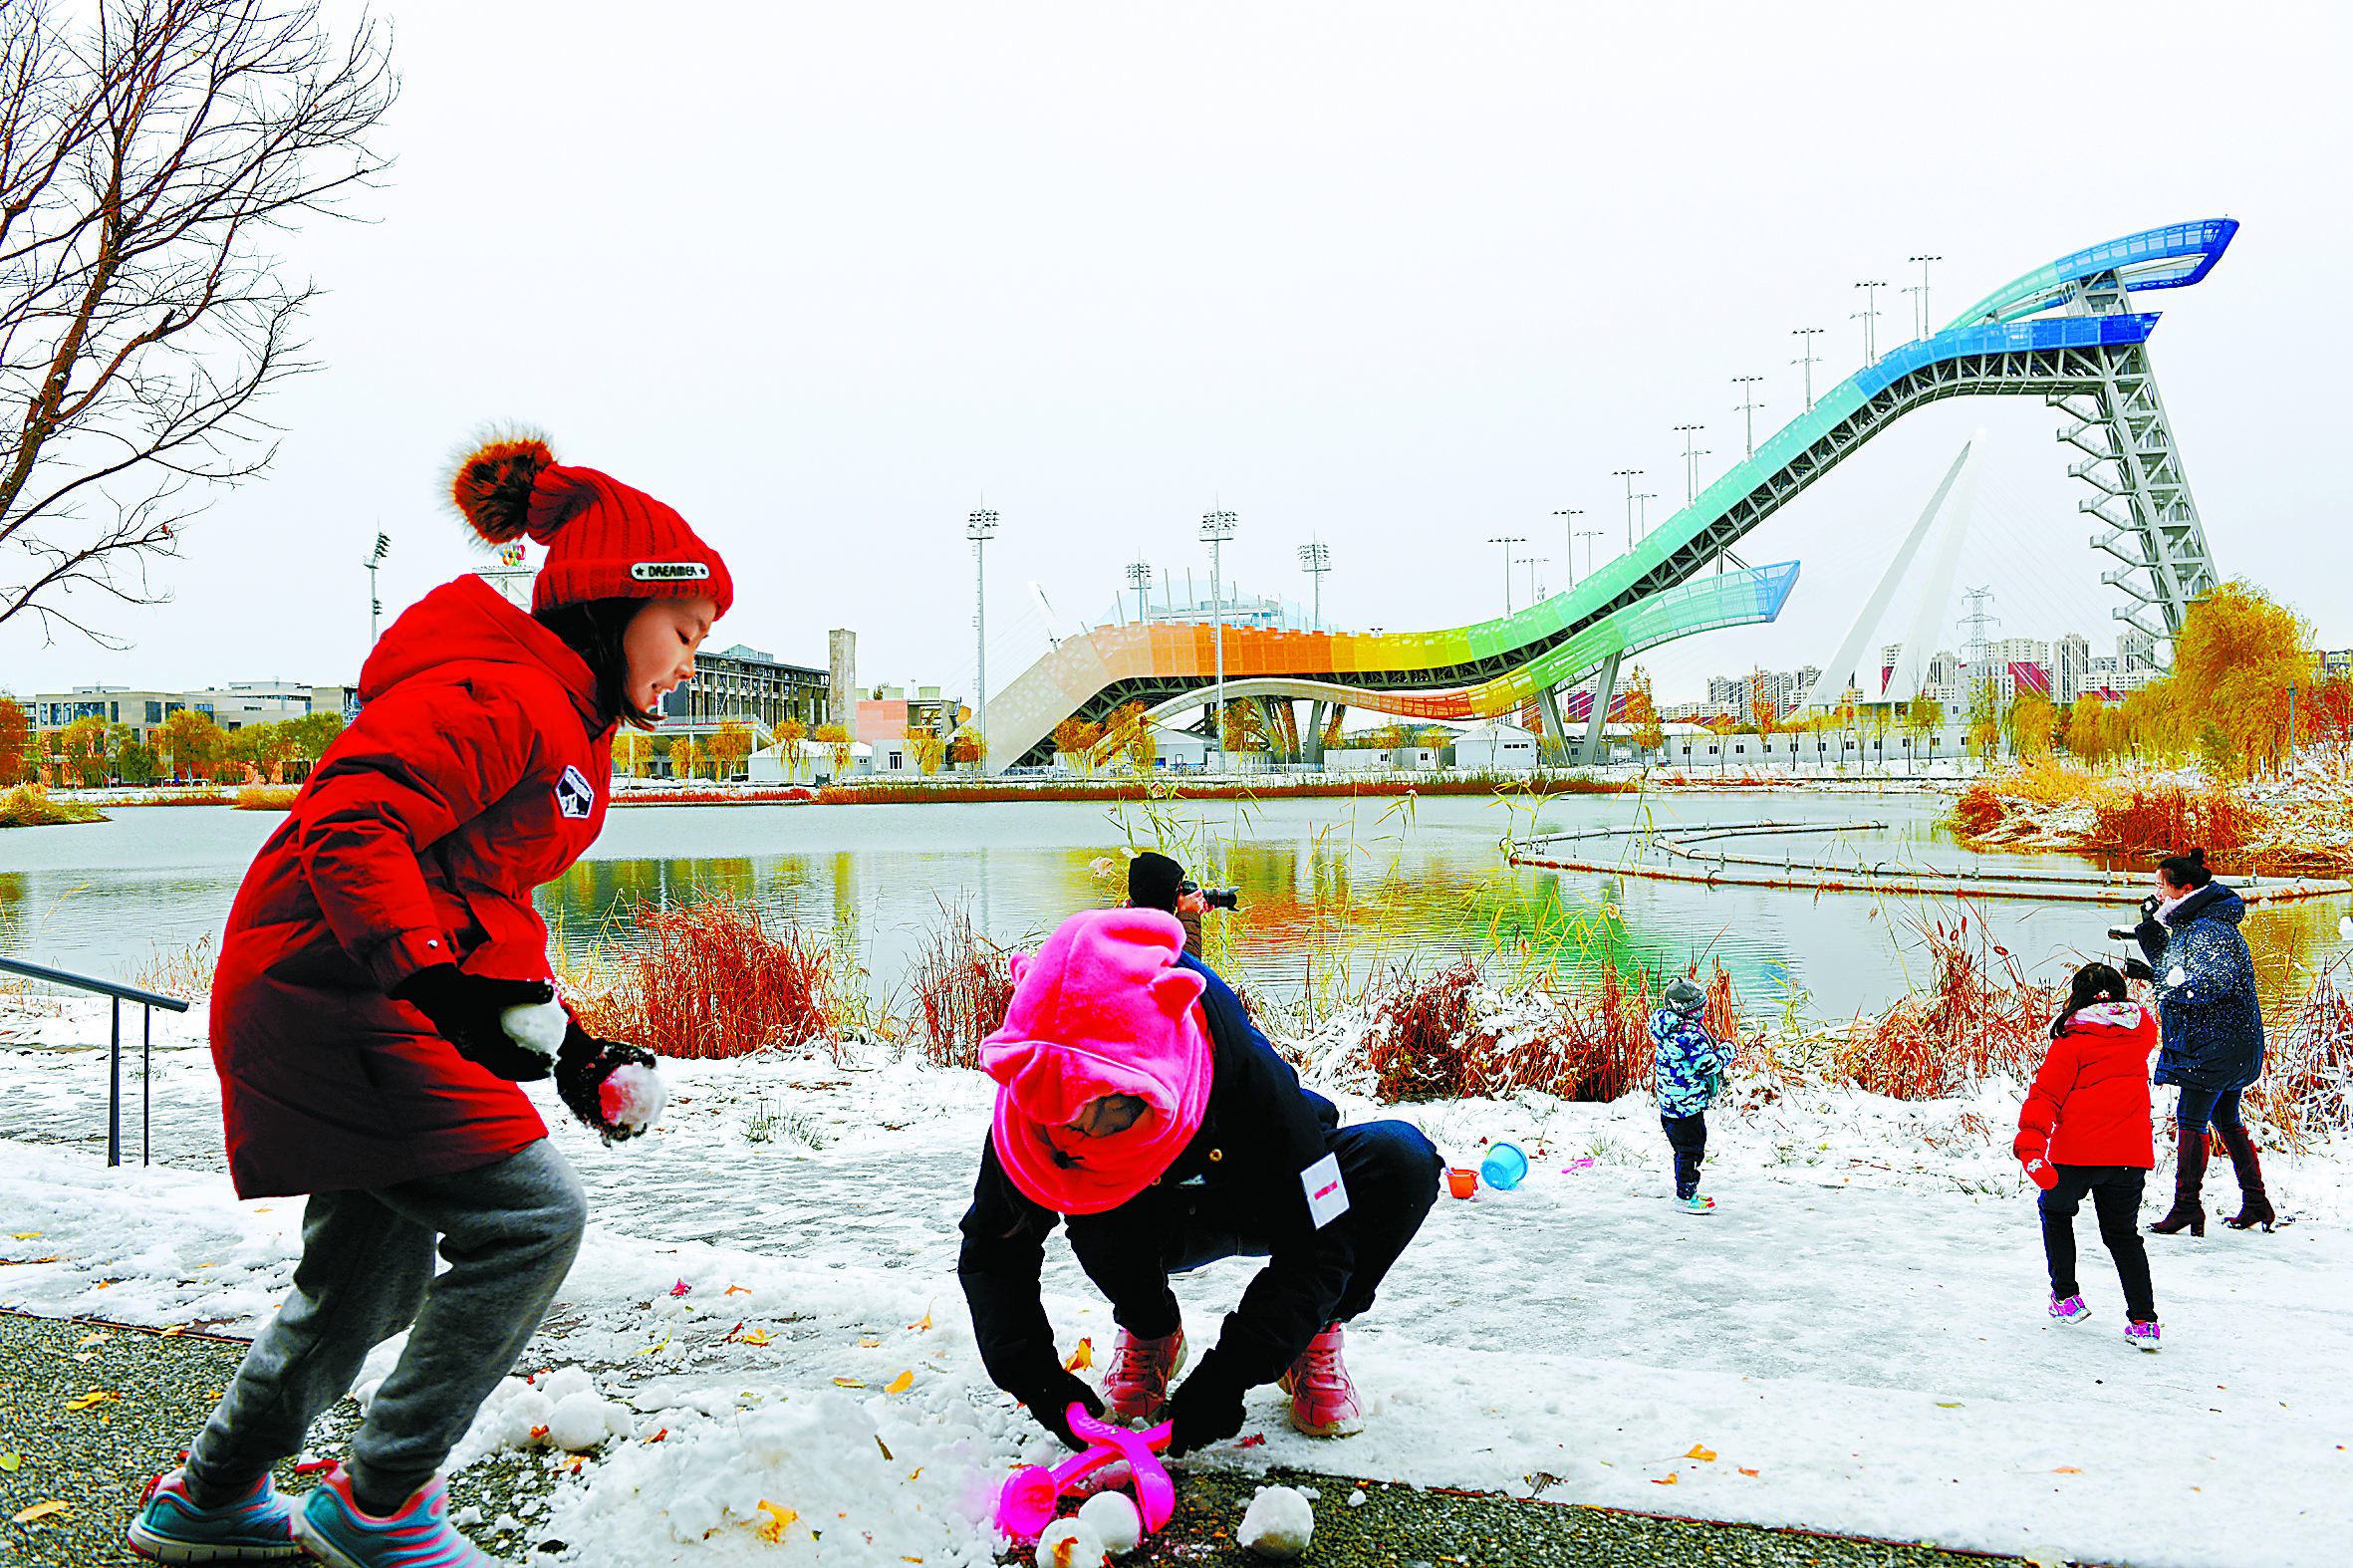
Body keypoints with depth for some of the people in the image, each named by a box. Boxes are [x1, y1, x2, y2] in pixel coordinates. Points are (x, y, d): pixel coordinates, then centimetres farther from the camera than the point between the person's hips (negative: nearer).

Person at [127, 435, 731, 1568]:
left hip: (373, 1005, 11)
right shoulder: (497, 694, -15)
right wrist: (441, 976, -34)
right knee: (529, 1217, -13)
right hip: (325, 997, -11)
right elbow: (350, 821, -26)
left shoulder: (565, 727, 18)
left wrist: (563, 1044, 14)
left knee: (370, 1281, 18)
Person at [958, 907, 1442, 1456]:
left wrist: (1228, 1375, -40)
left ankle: (1315, 1336, -6)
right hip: (1163, 1229, 1)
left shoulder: (1248, 1070, -39)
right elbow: (991, 1252, -16)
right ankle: (1150, 1331, 1)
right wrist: (1033, 1373, -32)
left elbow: (1316, 1245, -32)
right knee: (1097, 1233, -37)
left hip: (1266, 1211, -1)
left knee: (1401, 1159, -31)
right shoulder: (1027, 1110, -30)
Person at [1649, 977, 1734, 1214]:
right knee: (1690, 1148, 1)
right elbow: (1708, 1064, -24)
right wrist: (1726, 1050, -7)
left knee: (1684, 1148, 20)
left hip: (1670, 1103, 10)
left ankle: (1685, 1193, 30)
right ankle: (1686, 1197, 9)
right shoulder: (1689, 1033, -24)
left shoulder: (1667, 1029, 7)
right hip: (1687, 1103, -10)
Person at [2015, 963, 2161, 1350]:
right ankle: (2143, 1320, 7)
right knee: (2123, 1233, 17)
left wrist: (2030, 1144, -20)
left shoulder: (2071, 1042, -6)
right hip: (2130, 1154, 4)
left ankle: (2066, 1296, 19)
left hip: (2076, 1153, -4)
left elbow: (2046, 1094, -14)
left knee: (2056, 1213, 23)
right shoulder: (2141, 1031, 6)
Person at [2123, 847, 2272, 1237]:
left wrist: (2154, 977, -22)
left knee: (2191, 1119, -8)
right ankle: (2256, 1203, 21)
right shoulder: (2189, 923, 14)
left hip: (2216, 1040, -11)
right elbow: (2172, 966, 22)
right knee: (2227, 1120, 15)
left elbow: (2214, 981, -28)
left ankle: (2187, 1204, -7)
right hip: (2228, 1041, 11)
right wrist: (2150, 930, 10)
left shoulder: (2207, 929, -18)